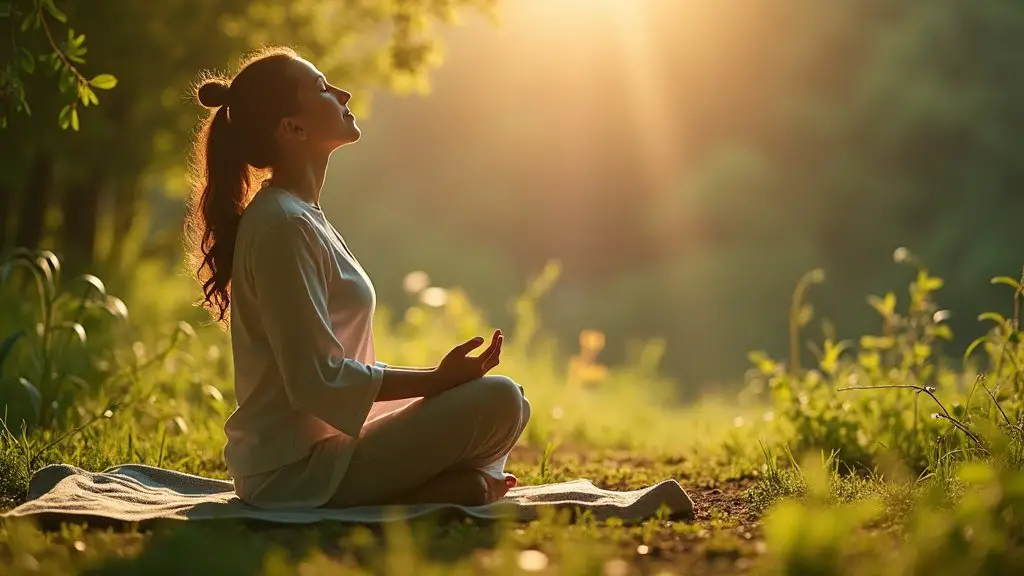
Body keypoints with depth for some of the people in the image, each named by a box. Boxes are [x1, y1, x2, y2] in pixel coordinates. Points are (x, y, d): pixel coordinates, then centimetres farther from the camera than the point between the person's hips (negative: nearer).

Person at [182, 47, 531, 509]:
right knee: (499, 400, -18)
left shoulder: (302, 216, 14)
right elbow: (319, 381, -22)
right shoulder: (283, 226, -17)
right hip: (297, 469, -10)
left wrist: (437, 378, 8)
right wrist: (436, 379, -15)